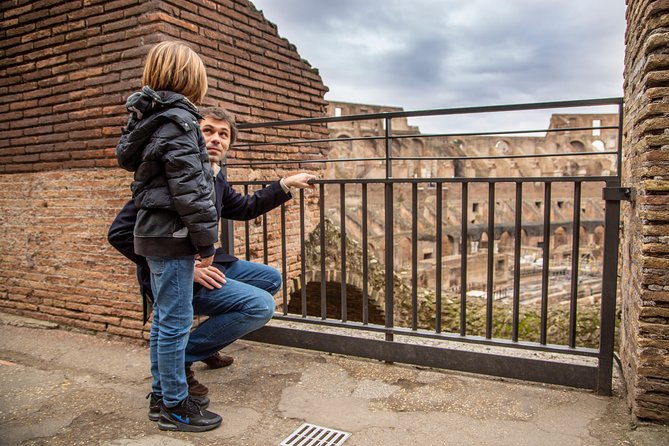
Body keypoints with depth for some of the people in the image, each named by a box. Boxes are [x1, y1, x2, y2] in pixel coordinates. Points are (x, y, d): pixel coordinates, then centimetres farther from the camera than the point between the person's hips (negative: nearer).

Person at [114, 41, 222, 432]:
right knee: (176, 322, 0)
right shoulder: (178, 120, -15)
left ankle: (162, 391, 32)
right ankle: (175, 407, 13)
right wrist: (206, 242, -14)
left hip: (156, 234, 10)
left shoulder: (150, 117, 14)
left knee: (164, 318, 18)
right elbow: (188, 189, -20)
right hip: (172, 237, -10)